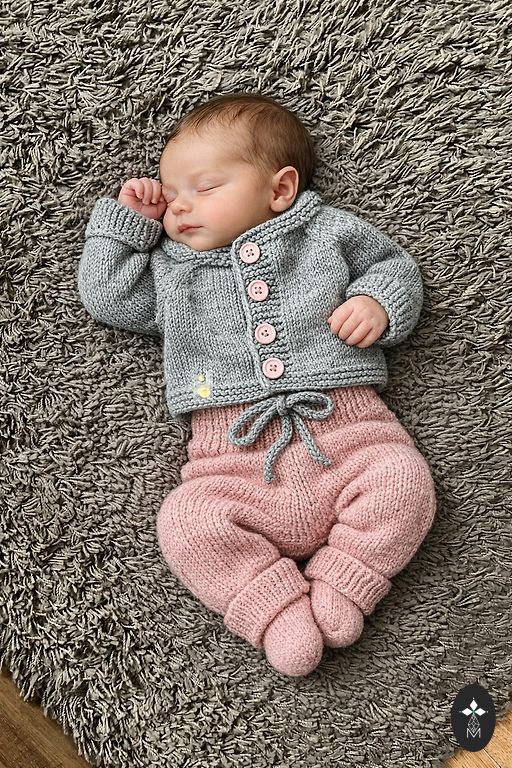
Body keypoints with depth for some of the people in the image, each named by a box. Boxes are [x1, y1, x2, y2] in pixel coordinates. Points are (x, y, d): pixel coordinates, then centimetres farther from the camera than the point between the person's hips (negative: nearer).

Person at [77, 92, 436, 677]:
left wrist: (378, 303, -3)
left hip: (346, 426, 0)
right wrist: (126, 218, 21)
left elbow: (396, 266, 19)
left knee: (404, 480, -24)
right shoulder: (168, 266, 22)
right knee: (186, 521, -22)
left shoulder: (330, 231, 15)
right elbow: (105, 296, 21)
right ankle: (277, 608, -13)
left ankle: (342, 583, -9)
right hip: (234, 450, 1)